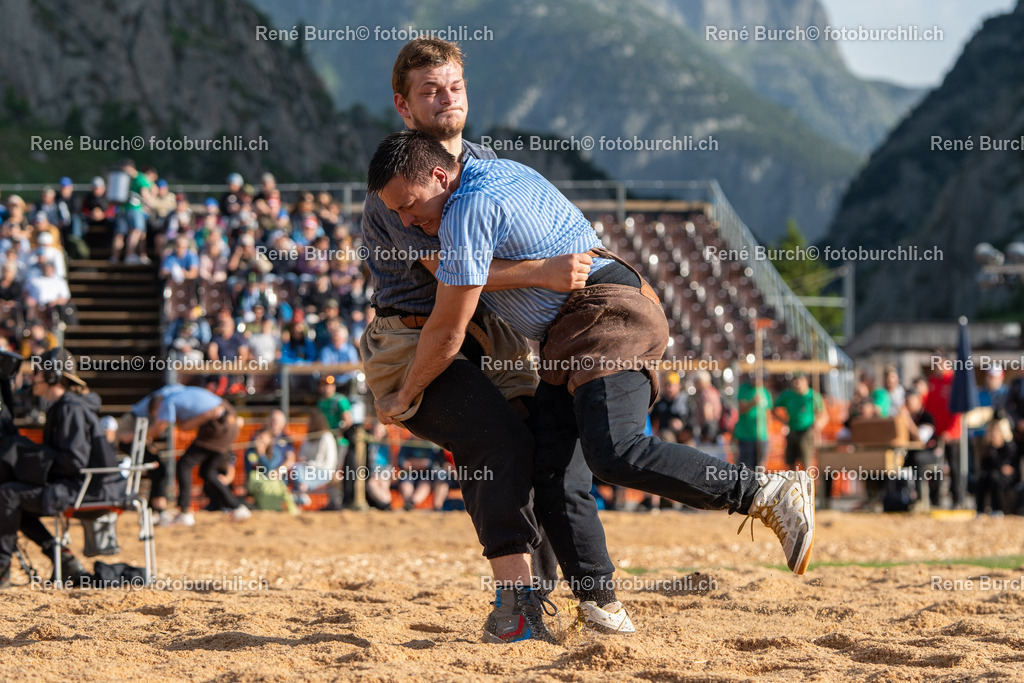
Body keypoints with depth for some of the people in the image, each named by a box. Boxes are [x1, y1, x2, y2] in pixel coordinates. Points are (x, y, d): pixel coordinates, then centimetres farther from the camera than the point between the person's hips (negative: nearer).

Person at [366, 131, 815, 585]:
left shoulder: (469, 209, -13)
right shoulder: (498, 170, 18)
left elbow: (448, 333, -9)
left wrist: (404, 396, 6)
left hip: (609, 317, -11)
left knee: (615, 455, -29)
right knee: (552, 483, -2)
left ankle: (770, 495, -25)